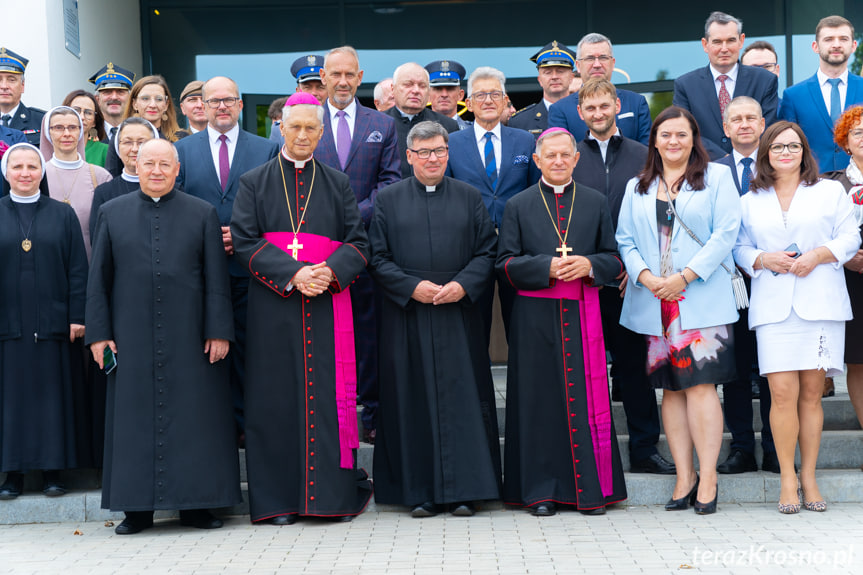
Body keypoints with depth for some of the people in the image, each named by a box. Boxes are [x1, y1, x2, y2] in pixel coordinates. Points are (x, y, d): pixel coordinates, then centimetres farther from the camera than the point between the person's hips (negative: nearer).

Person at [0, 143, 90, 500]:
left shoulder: (63, 215, 6)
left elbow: (78, 270, 3)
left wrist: (77, 317, -4)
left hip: (51, 324, 0)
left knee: (53, 395, 3)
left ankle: (52, 470, 11)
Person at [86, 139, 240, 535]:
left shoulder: (203, 214, 6)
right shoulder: (112, 213, 9)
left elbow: (216, 279, 2)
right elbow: (98, 279, 8)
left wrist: (219, 331, -5)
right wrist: (98, 333, 0)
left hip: (188, 336, -1)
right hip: (132, 337, 1)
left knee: (193, 417, 1)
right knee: (134, 419, 4)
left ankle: (195, 504, 10)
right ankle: (137, 508, 12)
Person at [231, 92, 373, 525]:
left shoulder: (338, 184, 13)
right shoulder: (254, 183, 9)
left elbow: (358, 242, 6)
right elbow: (244, 241, -2)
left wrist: (330, 273, -14)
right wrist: (293, 274, -16)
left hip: (327, 305, 1)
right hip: (274, 308, -1)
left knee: (329, 395, -2)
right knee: (277, 397, -1)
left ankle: (335, 493, 6)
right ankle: (279, 499, 5)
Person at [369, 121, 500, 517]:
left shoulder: (470, 198, 10)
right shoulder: (388, 200, 7)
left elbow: (487, 251, 6)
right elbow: (378, 258, 2)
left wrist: (463, 284, -10)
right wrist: (412, 287, -12)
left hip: (459, 314, 1)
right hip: (407, 317, -1)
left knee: (461, 397, -1)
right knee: (413, 401, 0)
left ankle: (463, 490, 6)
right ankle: (420, 491, 7)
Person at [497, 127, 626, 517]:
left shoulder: (596, 203, 11)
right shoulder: (518, 206, 8)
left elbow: (615, 260, 9)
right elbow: (505, 263, 1)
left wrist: (589, 265, -12)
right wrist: (547, 267, -14)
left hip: (582, 315, 1)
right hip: (535, 318, -1)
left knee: (586, 397, 0)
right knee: (539, 400, 0)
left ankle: (592, 488, 7)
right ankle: (542, 490, 7)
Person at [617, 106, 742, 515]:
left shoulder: (716, 178, 6)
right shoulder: (637, 188, 17)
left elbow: (725, 233, -3)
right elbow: (625, 241, 11)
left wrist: (685, 276, -11)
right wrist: (646, 277, -7)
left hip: (702, 300, -3)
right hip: (653, 303, 4)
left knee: (700, 385, -10)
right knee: (671, 389, 4)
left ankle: (708, 478, -4)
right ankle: (684, 477, 9)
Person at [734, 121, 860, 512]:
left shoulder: (831, 191, 12)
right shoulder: (750, 201, 16)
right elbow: (739, 248, 13)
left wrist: (818, 255, -10)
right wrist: (763, 259, -7)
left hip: (821, 303, 0)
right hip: (773, 306, 0)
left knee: (811, 392, 0)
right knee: (782, 392, -10)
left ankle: (809, 477, 9)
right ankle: (787, 479, 0)